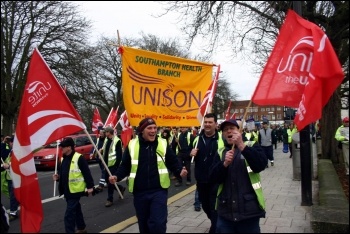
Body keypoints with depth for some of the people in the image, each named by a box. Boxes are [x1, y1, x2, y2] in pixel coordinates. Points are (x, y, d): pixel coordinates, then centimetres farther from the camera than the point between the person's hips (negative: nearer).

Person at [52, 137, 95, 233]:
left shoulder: (79, 158, -16)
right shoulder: (63, 159, 9)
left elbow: (87, 173, -15)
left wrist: (90, 186, -15)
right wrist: (58, 177, 0)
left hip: (75, 190, -8)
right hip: (67, 190, 8)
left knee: (69, 214, -8)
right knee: (76, 210, 21)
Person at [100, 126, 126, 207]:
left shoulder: (117, 141, -15)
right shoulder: (106, 140, 9)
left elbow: (119, 154, -16)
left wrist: (116, 165, -18)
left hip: (113, 165, -8)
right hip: (107, 164, 8)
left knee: (110, 182, -3)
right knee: (108, 180, 15)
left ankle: (109, 199, 11)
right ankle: (121, 188, 36)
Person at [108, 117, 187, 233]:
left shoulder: (163, 143, -1)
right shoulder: (132, 145, -1)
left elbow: (173, 163, 4)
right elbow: (125, 166, 5)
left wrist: (180, 171, -15)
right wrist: (117, 176, -12)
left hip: (159, 191, -1)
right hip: (139, 192, 2)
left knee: (158, 223, -8)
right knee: (144, 224, 16)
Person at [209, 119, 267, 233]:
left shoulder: (251, 146, 1)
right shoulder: (220, 153, 9)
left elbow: (261, 165, -17)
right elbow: (213, 178, -1)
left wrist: (241, 145, -24)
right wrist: (225, 163, -18)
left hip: (249, 209, -2)